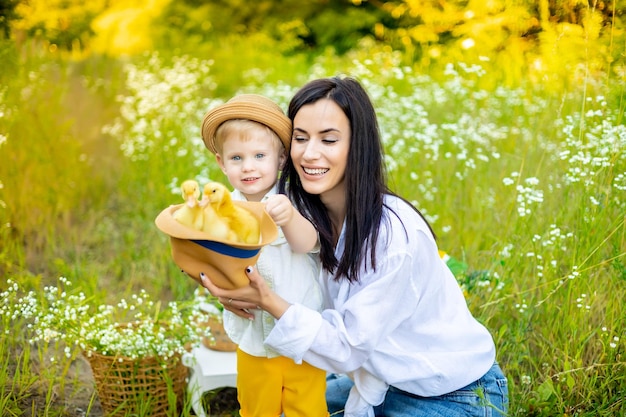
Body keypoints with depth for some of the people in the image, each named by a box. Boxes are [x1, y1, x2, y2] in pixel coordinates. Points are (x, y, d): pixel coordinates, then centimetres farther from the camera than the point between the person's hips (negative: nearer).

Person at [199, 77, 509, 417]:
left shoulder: (397, 237, -30)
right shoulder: (309, 214, -9)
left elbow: (349, 346, -26)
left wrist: (267, 301, -36)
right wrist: (236, 289, -26)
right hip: (387, 379, 7)